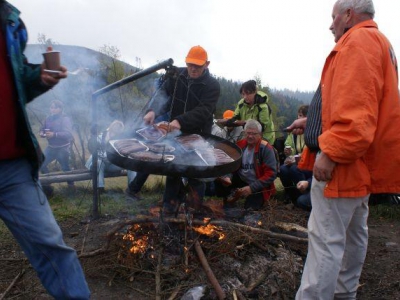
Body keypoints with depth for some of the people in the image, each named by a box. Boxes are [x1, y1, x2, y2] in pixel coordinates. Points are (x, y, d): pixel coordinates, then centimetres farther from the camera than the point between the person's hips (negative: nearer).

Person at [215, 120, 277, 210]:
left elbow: (271, 174, -19)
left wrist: (251, 188, -25)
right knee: (219, 181, -15)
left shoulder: (265, 148, -15)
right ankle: (231, 197, 8)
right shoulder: (240, 145, 1)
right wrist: (227, 177, -17)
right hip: (241, 180, 5)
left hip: (258, 186, -4)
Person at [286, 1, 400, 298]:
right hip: (359, 161, 11)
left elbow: (356, 108, -26)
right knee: (353, 231, 18)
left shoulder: (359, 41, -13)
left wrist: (331, 151, -26)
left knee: (326, 237, -9)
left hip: (343, 162, -11)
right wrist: (313, 121, 20)